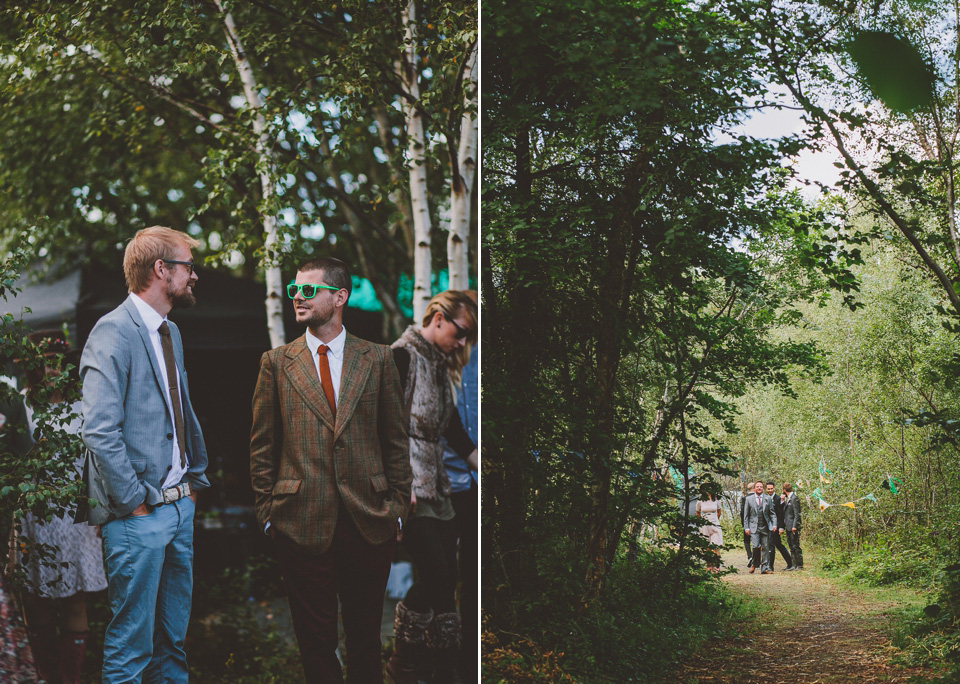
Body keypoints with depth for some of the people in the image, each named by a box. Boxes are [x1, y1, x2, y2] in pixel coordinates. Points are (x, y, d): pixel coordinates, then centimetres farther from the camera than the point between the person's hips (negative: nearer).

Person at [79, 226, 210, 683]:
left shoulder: (170, 333, 15)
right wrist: (136, 501, -17)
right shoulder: (113, 332, -14)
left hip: (181, 507, 9)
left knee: (173, 642, 15)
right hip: (139, 514, -8)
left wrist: (196, 479, 14)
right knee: (131, 647, 0)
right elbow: (99, 431, -20)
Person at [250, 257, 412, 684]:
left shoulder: (377, 359, 6)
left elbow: (396, 440, 7)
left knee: (365, 636, 10)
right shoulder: (276, 362, 5)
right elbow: (262, 445, 6)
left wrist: (398, 505, 3)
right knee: (315, 640, 6)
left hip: (369, 522, 1)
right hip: (302, 524, 0)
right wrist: (267, 511, 2)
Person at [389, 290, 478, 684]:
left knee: (446, 578, 5)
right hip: (405, 489, -8)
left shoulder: (440, 366, 16)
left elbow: (452, 430, 22)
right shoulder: (402, 356, -9)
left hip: (435, 487, 8)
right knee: (434, 573, -12)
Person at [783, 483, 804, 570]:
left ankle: (800, 565, -3)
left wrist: (794, 526, -21)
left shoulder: (794, 498, -12)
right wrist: (783, 501, 4)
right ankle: (794, 565, 15)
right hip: (789, 527, 10)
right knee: (792, 547, 11)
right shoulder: (787, 499, 15)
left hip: (793, 527, -10)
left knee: (796, 546, -6)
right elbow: (784, 511, 15)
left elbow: (797, 514, -16)